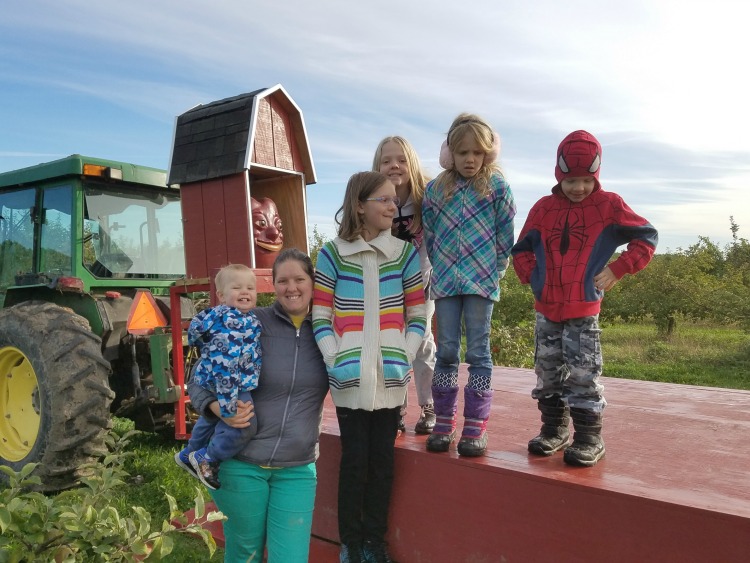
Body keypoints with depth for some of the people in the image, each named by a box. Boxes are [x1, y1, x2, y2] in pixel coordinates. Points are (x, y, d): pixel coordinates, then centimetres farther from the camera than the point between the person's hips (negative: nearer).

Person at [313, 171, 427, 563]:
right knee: (354, 459, 4)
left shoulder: (405, 253, 4)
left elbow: (417, 314, 6)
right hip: (350, 377, -2)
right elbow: (320, 315, 0)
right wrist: (335, 360, -10)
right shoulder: (332, 253, -2)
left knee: (382, 459, 10)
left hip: (391, 376, 2)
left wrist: (405, 358, -5)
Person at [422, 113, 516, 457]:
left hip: (482, 280, -2)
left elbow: (506, 235, 1)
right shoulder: (436, 189, 6)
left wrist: (496, 270, 2)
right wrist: (440, 265, 9)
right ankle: (444, 424, 17)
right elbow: (429, 232, 12)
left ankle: (476, 428, 9)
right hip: (445, 280, 3)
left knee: (478, 353, 1)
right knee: (446, 352, 7)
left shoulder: (497, 187, -1)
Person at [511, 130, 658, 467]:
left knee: (582, 376, -3)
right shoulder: (543, 208, 6)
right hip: (545, 308, 4)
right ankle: (553, 431, 25)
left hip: (584, 310, -4)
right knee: (548, 374, 11)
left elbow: (647, 237, 2)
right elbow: (522, 249, 14)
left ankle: (589, 439, 10)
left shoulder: (609, 205, -1)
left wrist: (617, 269, -6)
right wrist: (531, 275, -1)